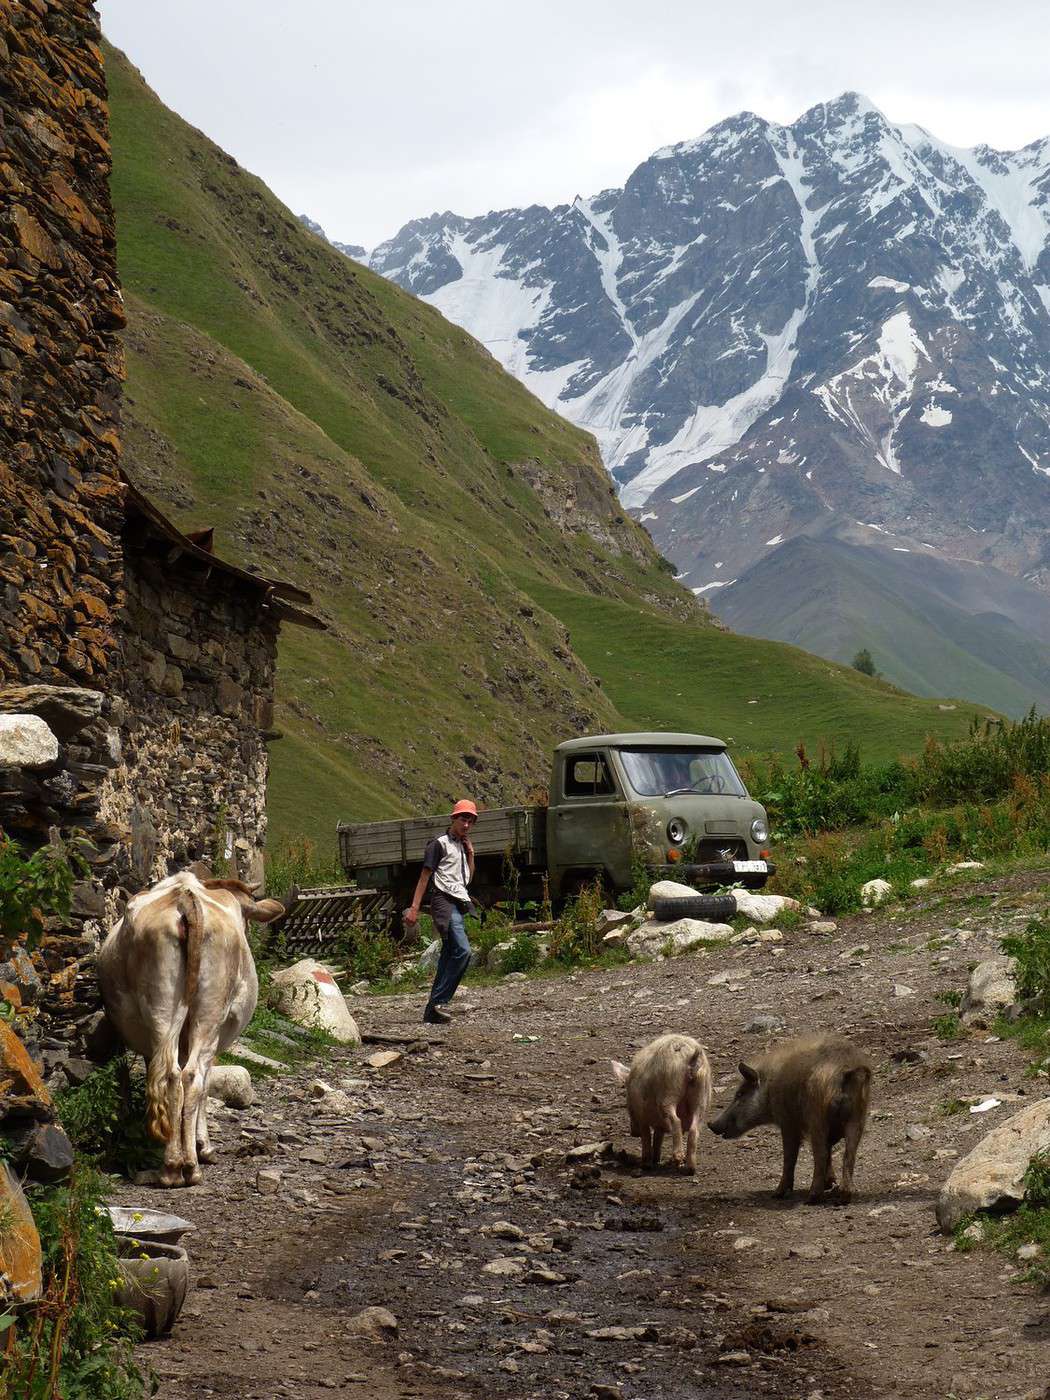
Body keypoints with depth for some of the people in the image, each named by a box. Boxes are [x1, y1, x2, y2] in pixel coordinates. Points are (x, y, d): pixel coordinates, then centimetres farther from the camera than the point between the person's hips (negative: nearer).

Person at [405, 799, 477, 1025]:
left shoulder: (462, 846, 22)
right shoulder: (440, 844, -2)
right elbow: (424, 877, -5)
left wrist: (470, 853, 14)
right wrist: (414, 908, -11)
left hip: (459, 904, 9)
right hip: (445, 901, -9)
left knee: (448, 955, 5)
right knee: (462, 950, -21)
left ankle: (432, 1011, 6)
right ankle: (438, 1002, -21)